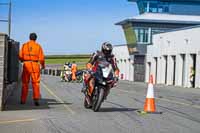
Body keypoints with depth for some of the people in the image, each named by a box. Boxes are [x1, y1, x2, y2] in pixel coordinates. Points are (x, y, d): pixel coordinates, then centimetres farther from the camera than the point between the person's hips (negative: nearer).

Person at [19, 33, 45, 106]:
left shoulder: (24, 45, 3)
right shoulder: (38, 46, 0)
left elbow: (20, 56, 0)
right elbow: (41, 57, -3)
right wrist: (43, 65, 15)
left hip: (26, 65, 1)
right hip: (35, 65, -1)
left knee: (25, 83, 11)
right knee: (35, 83, 1)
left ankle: (23, 100, 15)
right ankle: (36, 100, -10)